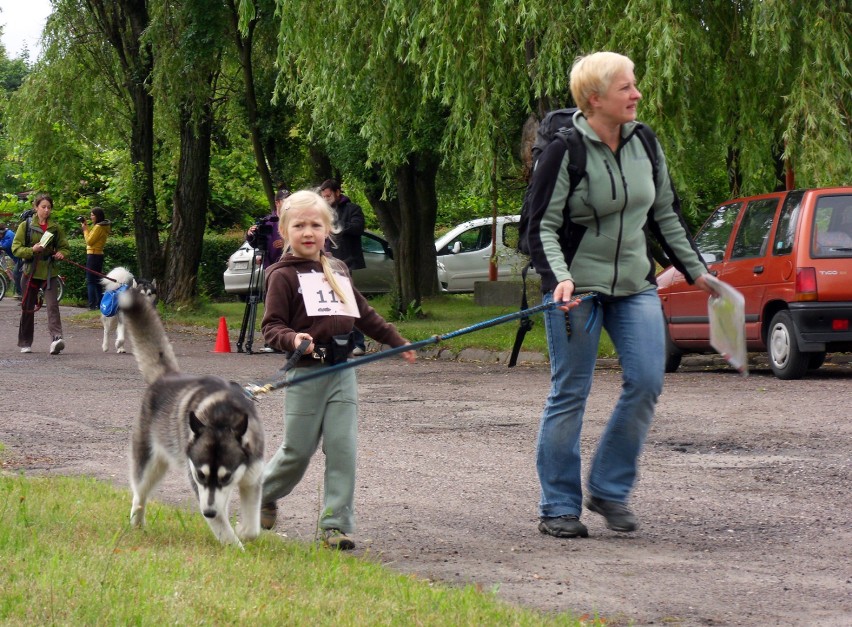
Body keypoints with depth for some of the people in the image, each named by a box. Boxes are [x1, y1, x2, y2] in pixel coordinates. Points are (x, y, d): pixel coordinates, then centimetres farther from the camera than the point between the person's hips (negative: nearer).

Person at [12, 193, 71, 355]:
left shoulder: (56, 227, 8)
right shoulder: (25, 226, 3)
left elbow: (64, 247, 16)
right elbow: (16, 248, -1)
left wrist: (61, 254, -7)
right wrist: (32, 250, -18)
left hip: (49, 273, 0)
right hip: (30, 272, 0)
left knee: (52, 305, -17)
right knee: (27, 308, 7)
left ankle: (56, 338, -28)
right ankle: (25, 343, 20)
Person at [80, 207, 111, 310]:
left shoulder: (98, 227, -16)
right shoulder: (102, 226, 13)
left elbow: (89, 241, -16)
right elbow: (91, 237, 16)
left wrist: (85, 229, -5)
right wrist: (86, 227, 12)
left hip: (93, 255, -10)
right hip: (98, 255, 10)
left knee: (91, 281, -8)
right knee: (97, 281, 14)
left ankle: (92, 304, -11)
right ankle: (100, 303, 17)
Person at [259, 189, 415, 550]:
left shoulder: (337, 270, 15)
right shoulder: (284, 276, -4)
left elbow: (363, 314, 24)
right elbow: (271, 326, -10)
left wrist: (398, 341, 26)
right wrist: (292, 339, -29)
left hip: (342, 371, 5)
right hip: (306, 373, -5)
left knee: (343, 446, -3)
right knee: (298, 449, 1)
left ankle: (336, 523, 0)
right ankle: (263, 495, 28)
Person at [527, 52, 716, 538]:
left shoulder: (643, 144, 5)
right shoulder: (564, 152, -13)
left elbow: (667, 214, 18)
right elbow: (542, 228, -11)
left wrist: (695, 269, 21)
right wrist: (559, 277, -27)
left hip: (635, 285, 5)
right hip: (578, 290, -5)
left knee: (647, 382, -7)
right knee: (570, 395, 0)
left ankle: (610, 489, 8)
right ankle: (559, 507, 9)